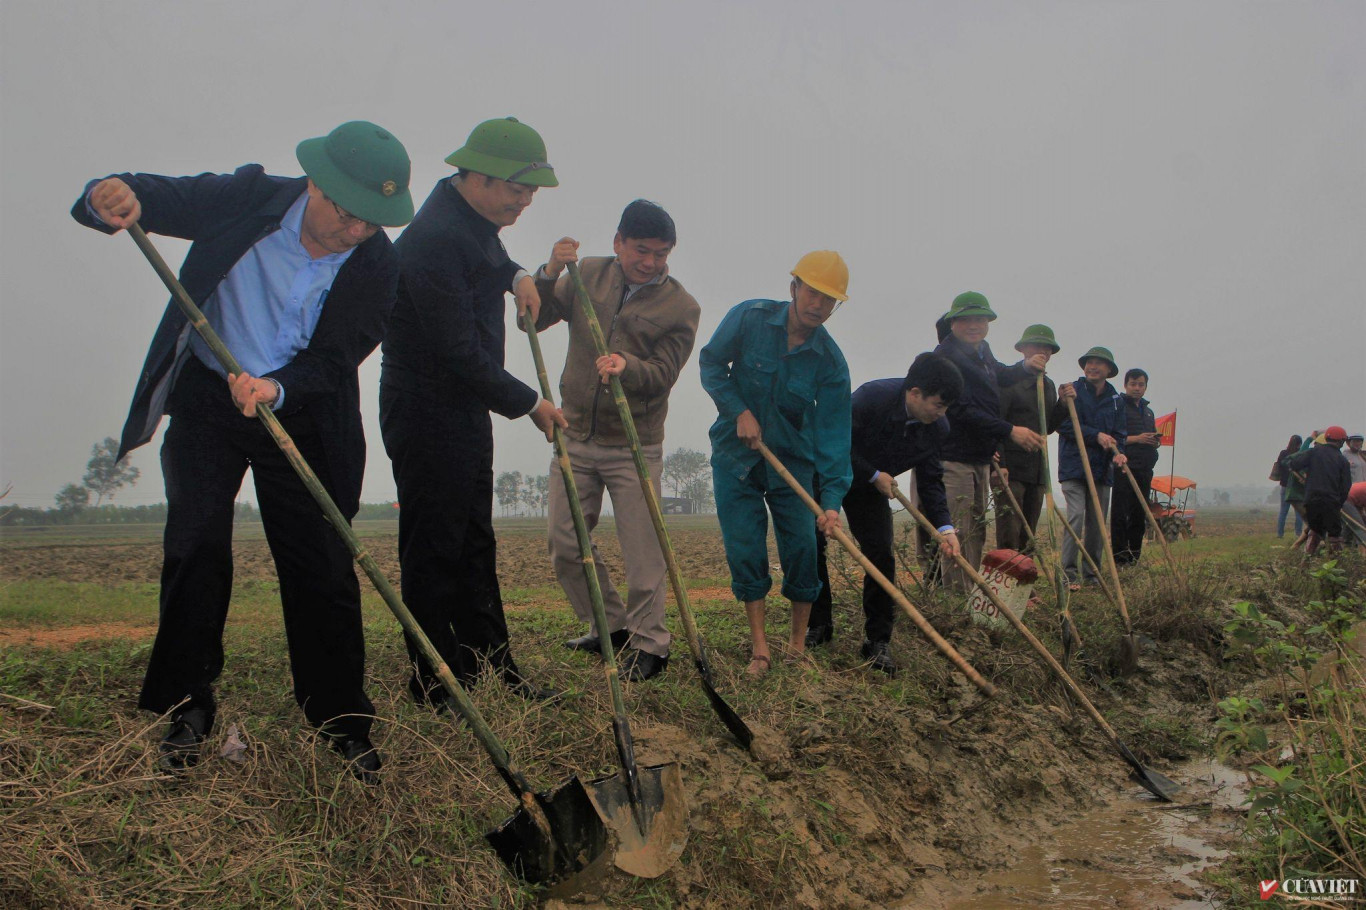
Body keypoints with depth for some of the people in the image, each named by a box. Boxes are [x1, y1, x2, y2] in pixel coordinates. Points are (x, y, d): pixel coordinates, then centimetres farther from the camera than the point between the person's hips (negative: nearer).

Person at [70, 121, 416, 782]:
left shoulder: (377, 265, -13)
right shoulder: (246, 199, -14)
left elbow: (334, 361, -14)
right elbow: (157, 197, -8)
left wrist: (277, 389, -34)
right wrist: (111, 197, -33)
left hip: (302, 417, 0)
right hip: (206, 399, 0)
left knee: (321, 566, -2)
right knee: (195, 546, -3)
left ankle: (341, 723, 11)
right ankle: (186, 710, 13)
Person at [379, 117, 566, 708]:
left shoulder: (478, 220, 6)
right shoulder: (434, 237, -23)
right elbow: (459, 352, -25)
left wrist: (516, 274, 10)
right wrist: (529, 403, -16)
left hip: (467, 410, 10)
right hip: (427, 414, -10)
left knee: (474, 546, 15)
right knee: (433, 551, 0)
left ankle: (491, 670, 26)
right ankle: (435, 692, 12)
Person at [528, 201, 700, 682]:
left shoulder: (681, 307, -5)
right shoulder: (587, 275, 4)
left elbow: (661, 376, -13)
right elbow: (532, 320, 1)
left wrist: (627, 365, -35)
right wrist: (550, 274, -16)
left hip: (634, 448, -3)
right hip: (575, 438, 4)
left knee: (643, 552, -2)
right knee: (565, 543, 7)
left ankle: (649, 645, 14)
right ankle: (610, 626, 25)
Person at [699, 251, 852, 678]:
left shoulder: (831, 363, -13)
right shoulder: (749, 318, -13)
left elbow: (833, 434, -17)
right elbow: (710, 362, -1)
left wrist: (832, 499, -28)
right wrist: (740, 411, -15)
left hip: (793, 460, 1)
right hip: (734, 455, 0)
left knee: (802, 548, -2)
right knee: (744, 548, -3)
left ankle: (798, 644, 14)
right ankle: (759, 647, 5)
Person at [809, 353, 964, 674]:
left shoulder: (937, 430, -16)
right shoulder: (871, 397, -33)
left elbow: (930, 481, -9)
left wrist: (945, 527, -21)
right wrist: (874, 475, -24)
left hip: (872, 488, 4)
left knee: (881, 556, -8)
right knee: (811, 547, -4)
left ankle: (878, 641, 1)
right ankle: (818, 625, 15)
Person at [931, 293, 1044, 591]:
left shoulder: (986, 358, 16)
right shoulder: (946, 356, -13)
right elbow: (962, 410, -21)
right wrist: (1009, 431, -22)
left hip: (980, 459, 10)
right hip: (953, 458, -10)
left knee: (976, 535, 15)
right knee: (957, 536, -9)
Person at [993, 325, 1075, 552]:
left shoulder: (1049, 385, 18)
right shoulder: (1009, 379, -6)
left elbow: (1048, 428, 21)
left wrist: (1064, 403, 4)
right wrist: (999, 464, -20)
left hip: (1038, 470, 8)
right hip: (1011, 466, -8)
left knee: (1027, 534, 8)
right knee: (1009, 532, -11)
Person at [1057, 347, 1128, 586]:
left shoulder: (1115, 400, 13)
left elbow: (1119, 432, 11)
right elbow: (1064, 424, -10)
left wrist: (1119, 452, -10)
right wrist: (1096, 435, -17)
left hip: (1101, 469, 5)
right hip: (1073, 466, -5)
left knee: (1098, 521, 8)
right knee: (1076, 515, -15)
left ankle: (1092, 572, 18)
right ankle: (1068, 571, -11)